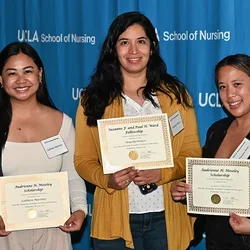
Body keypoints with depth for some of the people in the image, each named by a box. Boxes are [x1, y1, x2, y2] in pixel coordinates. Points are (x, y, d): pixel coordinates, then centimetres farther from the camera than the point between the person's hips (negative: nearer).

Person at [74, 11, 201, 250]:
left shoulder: (175, 94, 3)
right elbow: (83, 159, 3)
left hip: (167, 217, 1)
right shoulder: (94, 99, 1)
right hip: (115, 220, -1)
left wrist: (162, 174, -16)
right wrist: (107, 179, -16)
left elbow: (192, 153, 2)